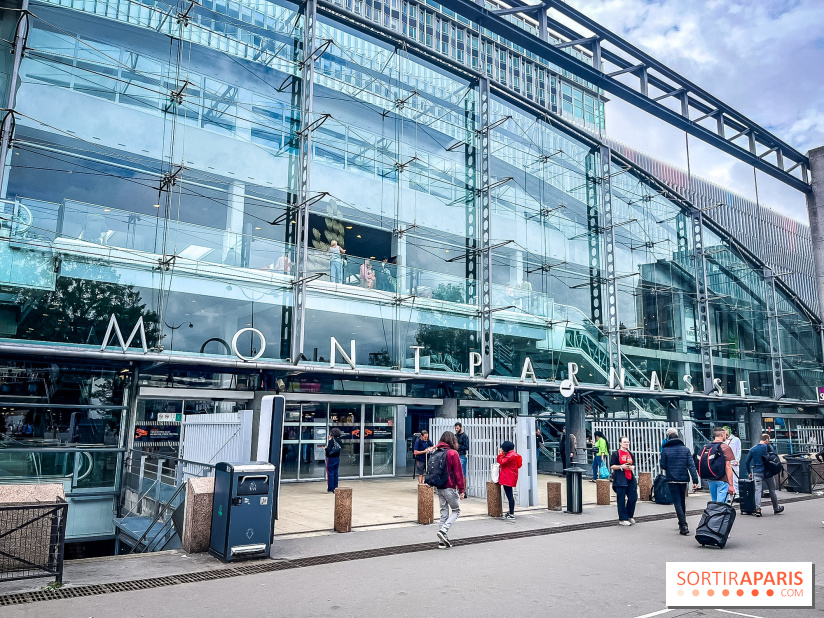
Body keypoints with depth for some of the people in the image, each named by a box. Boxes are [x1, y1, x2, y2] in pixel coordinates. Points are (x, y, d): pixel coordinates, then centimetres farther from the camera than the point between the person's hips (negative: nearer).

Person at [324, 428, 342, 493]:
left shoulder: (332, 441, -18)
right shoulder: (339, 440, 2)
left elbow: (328, 449, -24)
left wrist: (325, 448, 0)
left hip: (331, 458, -7)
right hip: (337, 458, 7)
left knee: (331, 473, 1)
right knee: (335, 473, 14)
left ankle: (331, 488, 3)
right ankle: (335, 487, 18)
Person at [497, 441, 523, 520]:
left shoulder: (511, 455, -18)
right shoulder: (512, 454, 15)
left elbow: (502, 462, -17)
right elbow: (505, 462, 20)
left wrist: (500, 454, -7)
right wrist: (502, 454, 12)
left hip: (508, 478, -11)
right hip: (509, 478, 11)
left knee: (509, 495, -8)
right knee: (509, 495, 15)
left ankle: (511, 514, -6)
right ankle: (511, 512, 22)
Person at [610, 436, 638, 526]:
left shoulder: (631, 454, 15)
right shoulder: (616, 454, -2)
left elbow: (633, 465, 23)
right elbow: (612, 466, -5)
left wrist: (632, 467, 1)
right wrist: (621, 467, -16)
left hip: (630, 478, 6)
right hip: (620, 479, -6)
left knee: (633, 497, 4)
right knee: (621, 500, -3)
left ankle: (630, 516, 25)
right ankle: (622, 519, 7)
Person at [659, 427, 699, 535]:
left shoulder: (665, 450, -7)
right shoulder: (685, 449, 1)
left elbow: (663, 466, -3)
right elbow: (691, 465, -4)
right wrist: (695, 480, -6)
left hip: (672, 480, -3)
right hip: (684, 479, 4)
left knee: (677, 502, -1)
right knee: (683, 501, 18)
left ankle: (683, 526, -13)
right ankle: (682, 524, 29)